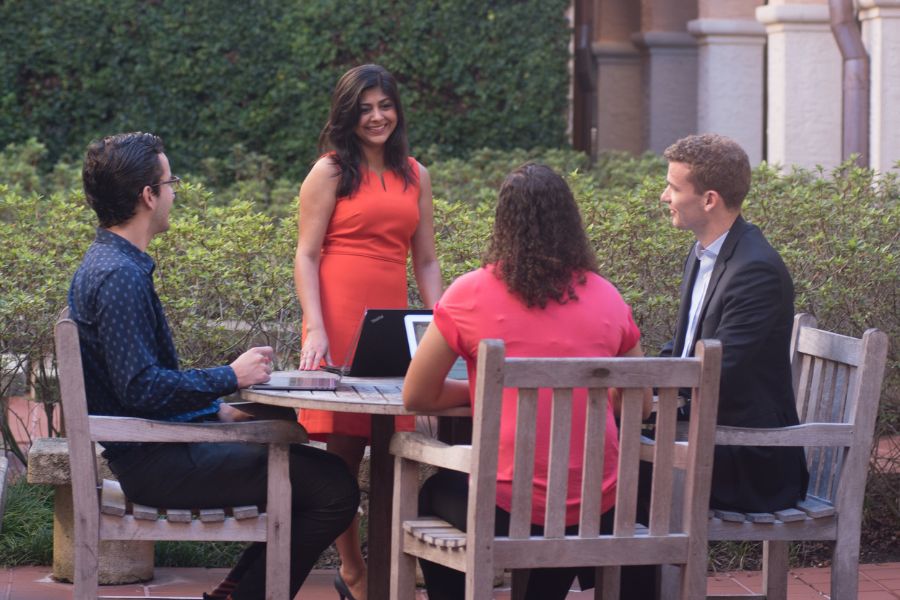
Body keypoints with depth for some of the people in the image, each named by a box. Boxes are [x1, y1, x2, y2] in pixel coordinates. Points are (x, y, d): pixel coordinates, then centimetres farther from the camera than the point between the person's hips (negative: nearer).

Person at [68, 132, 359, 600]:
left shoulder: (107, 262, 14)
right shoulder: (119, 276, -20)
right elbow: (141, 387, -26)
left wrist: (217, 410, 14)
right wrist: (232, 377, -17)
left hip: (155, 450, 11)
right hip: (155, 461, -11)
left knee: (309, 468, 22)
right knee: (333, 487, -15)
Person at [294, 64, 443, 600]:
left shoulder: (415, 175, 17)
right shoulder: (331, 172, 3)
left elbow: (426, 260, 18)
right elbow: (307, 255, -1)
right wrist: (315, 329, -12)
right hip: (340, 319, -4)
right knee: (344, 446, -4)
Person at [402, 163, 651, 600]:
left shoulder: (472, 294, -6)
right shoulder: (606, 298, 2)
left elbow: (416, 397, 2)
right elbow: (640, 404, 13)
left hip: (509, 511, -3)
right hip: (596, 511, 3)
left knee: (432, 493, 30)